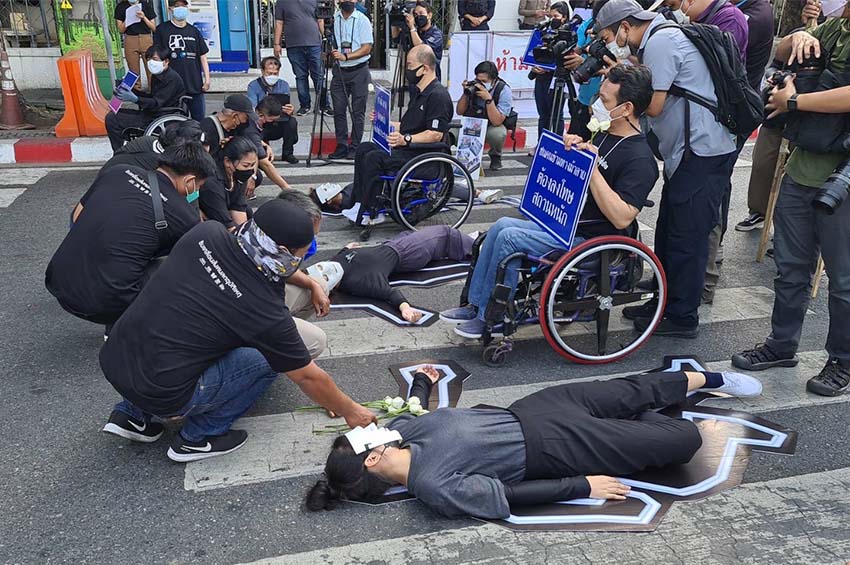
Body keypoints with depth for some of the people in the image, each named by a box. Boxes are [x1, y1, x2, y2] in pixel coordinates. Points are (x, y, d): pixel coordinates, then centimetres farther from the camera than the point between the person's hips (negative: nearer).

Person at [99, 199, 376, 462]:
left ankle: (133, 414, 23)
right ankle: (197, 438, 9)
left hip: (112, 360, 6)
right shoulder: (267, 313, -17)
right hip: (158, 396, -6)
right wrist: (351, 412, 13)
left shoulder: (205, 233, -5)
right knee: (267, 358, 1)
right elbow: (309, 378, -3)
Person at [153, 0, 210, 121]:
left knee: (199, 119, 5)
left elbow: (203, 57, 13)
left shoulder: (194, 31, 12)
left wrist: (207, 79, 4)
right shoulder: (162, 30, 3)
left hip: (195, 85, 3)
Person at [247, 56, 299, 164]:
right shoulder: (253, 86, -6)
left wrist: (291, 110, -33)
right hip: (261, 126, -2)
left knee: (292, 121, -28)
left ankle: (287, 153, -7)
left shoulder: (284, 85, 3)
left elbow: (290, 108, -7)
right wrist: (261, 113, -41)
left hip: (280, 126, 2)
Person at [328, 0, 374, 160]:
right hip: (339, 70, 3)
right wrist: (330, 51, -9)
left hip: (359, 70, -3)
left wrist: (346, 56, -17)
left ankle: (355, 147, 5)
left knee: (358, 111, -1)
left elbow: (367, 48, -7)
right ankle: (341, 146, 10)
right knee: (338, 110, 2)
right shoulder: (333, 19, 7)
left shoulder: (362, 20, -1)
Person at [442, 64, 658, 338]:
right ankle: (475, 304, 3)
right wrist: (572, 150, 4)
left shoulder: (640, 159, -16)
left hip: (590, 241, -10)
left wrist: (592, 168, -26)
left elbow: (621, 218, -27)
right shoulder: (606, 136, 13)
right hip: (565, 223, 10)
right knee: (502, 225, -3)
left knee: (509, 237, -20)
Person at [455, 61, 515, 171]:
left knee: (497, 134, -38)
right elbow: (459, 112, -7)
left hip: (493, 127, -3)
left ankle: (495, 157, -1)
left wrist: (488, 99, -38)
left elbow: (496, 122, -30)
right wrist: (465, 94, -23)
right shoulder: (473, 86, -12)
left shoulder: (504, 90, -21)